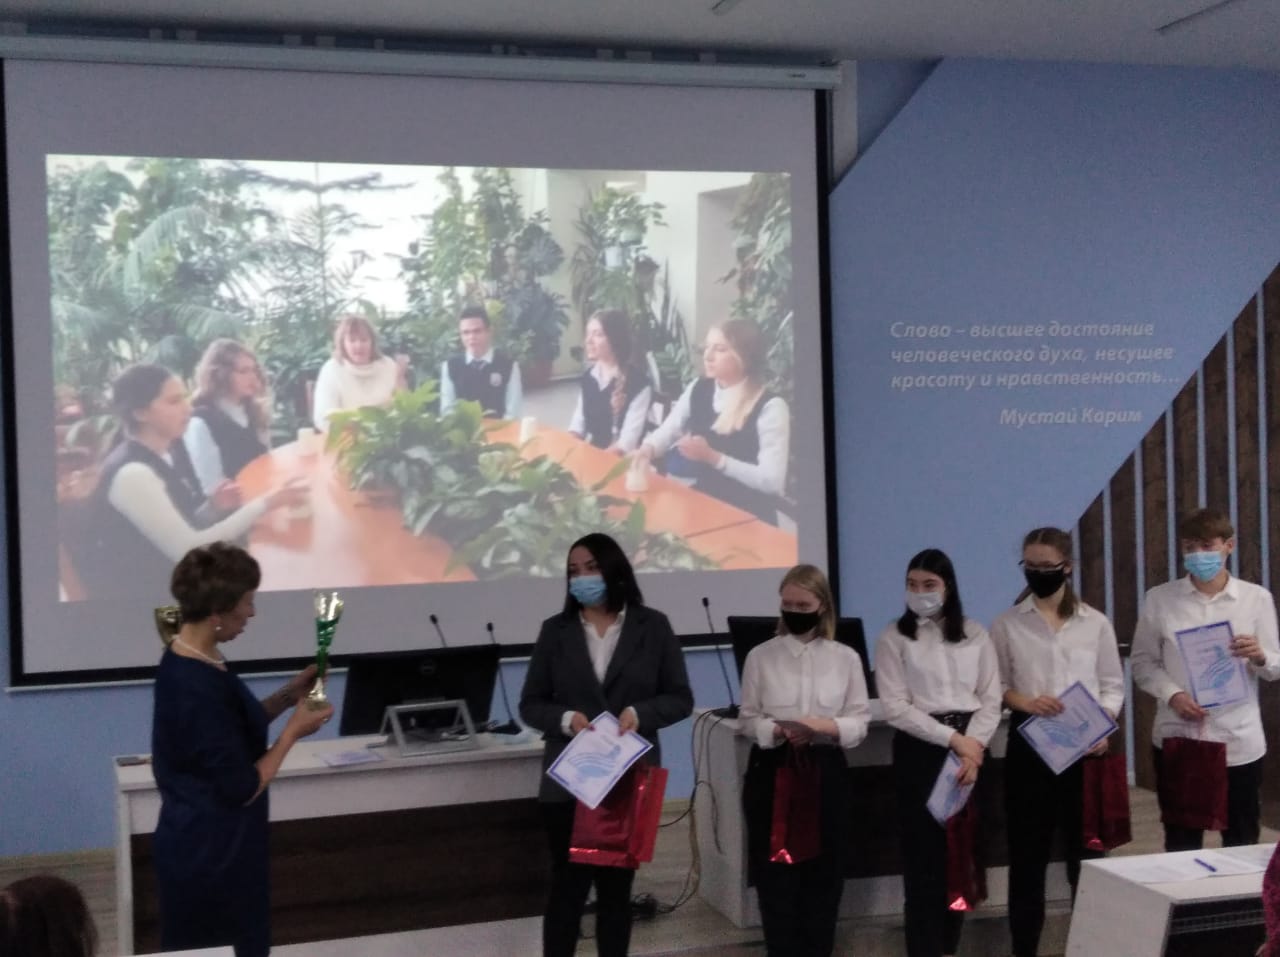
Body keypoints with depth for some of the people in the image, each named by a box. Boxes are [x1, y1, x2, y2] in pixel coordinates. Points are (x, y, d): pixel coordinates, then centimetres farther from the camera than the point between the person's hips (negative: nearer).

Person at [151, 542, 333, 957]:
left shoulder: (184, 660, 2)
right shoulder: (198, 687, -28)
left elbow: (231, 731, 14)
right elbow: (242, 787, -23)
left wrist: (287, 696, 5)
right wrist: (293, 730, -12)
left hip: (203, 841, 9)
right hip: (210, 851, -9)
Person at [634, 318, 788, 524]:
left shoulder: (770, 407, -14)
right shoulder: (698, 390, 5)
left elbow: (772, 480, -19)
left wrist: (712, 457, -23)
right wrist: (647, 449, -13)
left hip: (749, 518, -6)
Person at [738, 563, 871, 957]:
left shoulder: (846, 658, 2)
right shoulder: (761, 656, 0)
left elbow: (860, 720, 2)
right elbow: (748, 718, 2)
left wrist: (827, 726, -17)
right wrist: (776, 730, -18)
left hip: (825, 769, 1)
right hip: (772, 769, -1)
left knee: (824, 871, 7)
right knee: (776, 872, 1)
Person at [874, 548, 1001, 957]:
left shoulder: (975, 635, 7)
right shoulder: (893, 638, -1)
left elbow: (991, 700, 4)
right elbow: (896, 708, -8)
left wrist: (972, 745, -11)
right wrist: (952, 739, -14)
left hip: (971, 748, 3)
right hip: (920, 750, -3)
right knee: (924, 856, -3)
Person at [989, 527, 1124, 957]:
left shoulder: (1096, 623, 5)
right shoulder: (1007, 624, 4)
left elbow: (1113, 684, 7)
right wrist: (1023, 701, -15)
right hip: (1029, 744, 0)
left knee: (1085, 845, 5)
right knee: (1028, 849, 4)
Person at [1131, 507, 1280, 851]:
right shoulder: (1159, 598, 3)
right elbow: (1143, 661, 5)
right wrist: (1172, 695, -12)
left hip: (1239, 739, 0)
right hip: (1178, 737, 0)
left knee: (1242, 843, 9)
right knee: (1180, 843, 7)